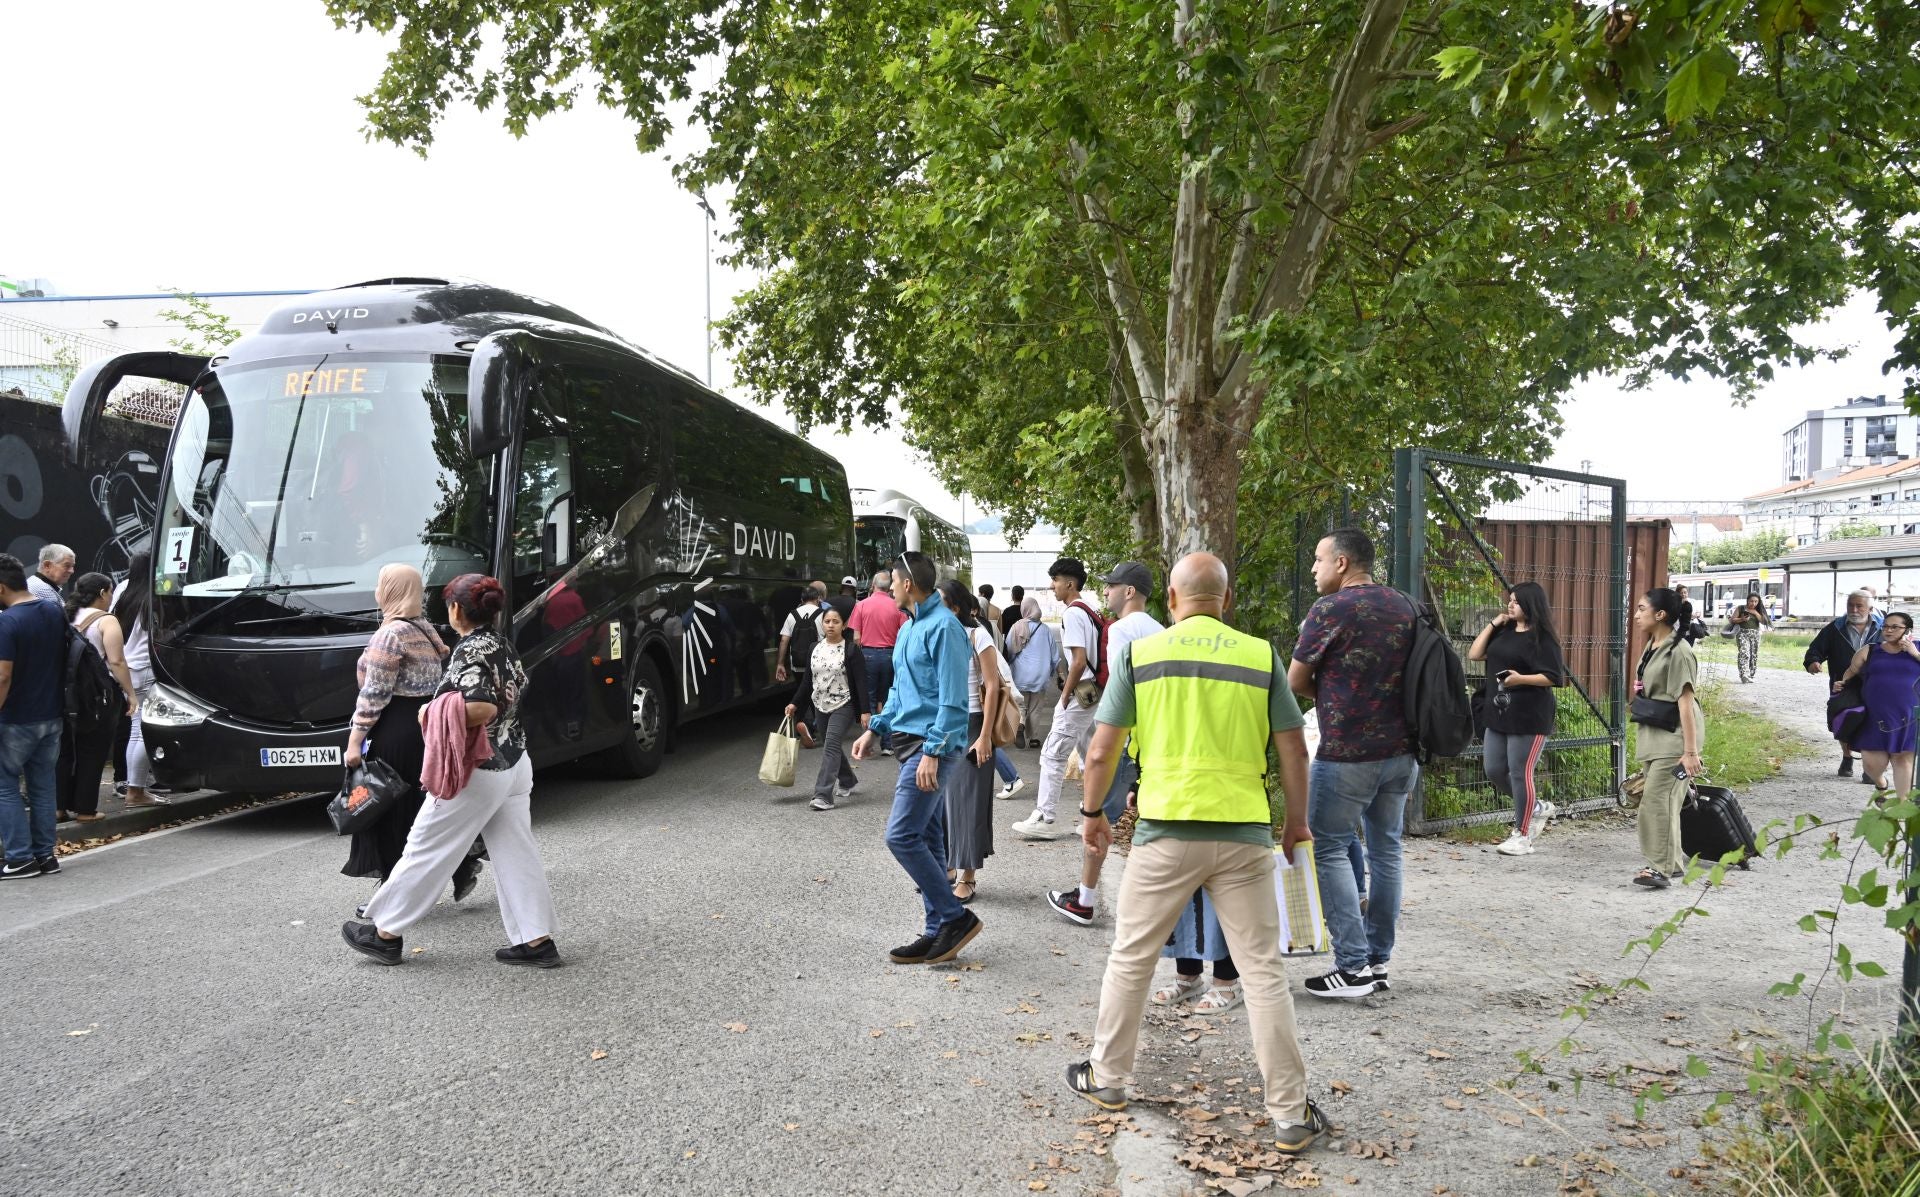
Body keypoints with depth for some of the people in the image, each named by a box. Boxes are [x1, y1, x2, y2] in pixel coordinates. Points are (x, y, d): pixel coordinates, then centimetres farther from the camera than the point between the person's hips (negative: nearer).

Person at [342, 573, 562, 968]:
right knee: (516, 854, 9)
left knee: (426, 850, 6)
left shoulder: (469, 652, -18)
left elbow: (483, 708, -31)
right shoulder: (501, 646, 8)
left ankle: (385, 933, 19)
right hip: (515, 764, 8)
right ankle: (536, 939, 9)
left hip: (477, 773, -8)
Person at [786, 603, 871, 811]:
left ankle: (823, 795, -21)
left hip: (843, 706, -6)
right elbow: (807, 680, 14)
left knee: (831, 745, -16)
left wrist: (865, 710, -17)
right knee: (831, 747, 14)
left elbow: (861, 682, -11)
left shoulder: (851, 650, -8)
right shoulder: (815, 649, 8)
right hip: (821, 706, 6)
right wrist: (795, 703, 9)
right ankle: (849, 782, 36)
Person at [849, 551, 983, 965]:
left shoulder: (943, 628, -15)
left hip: (932, 746, -10)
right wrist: (875, 729, 22)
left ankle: (956, 918, -3)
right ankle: (939, 931, 17)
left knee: (902, 836, -13)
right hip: (911, 744, 10)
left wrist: (932, 752, -24)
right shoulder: (909, 628, 16)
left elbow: (952, 698, -20)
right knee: (927, 840, 11)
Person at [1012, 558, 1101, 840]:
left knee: (1053, 755, -5)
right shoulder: (1088, 611, 14)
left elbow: (1079, 661, -22)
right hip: (1094, 693, 10)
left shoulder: (1072, 614, -15)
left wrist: (1065, 697, -14)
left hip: (1080, 694, -10)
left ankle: (1044, 818, -3)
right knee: (1090, 755, 16)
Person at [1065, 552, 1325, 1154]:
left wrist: (1092, 813, 15)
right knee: (1263, 972, 8)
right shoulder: (1261, 655, 2)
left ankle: (1107, 1077, 31)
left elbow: (1101, 751, 0)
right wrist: (1296, 820, 17)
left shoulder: (1140, 653, -1)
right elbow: (1294, 750, 4)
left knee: (1130, 959, 16)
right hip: (1245, 834, 1)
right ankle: (1290, 1115, 13)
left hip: (1165, 830, -1)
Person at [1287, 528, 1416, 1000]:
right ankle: (1379, 961, 19)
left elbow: (1296, 682, -6)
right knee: (1385, 850, 13)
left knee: (1329, 850, 2)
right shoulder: (1405, 606, 9)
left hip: (1346, 754, -7)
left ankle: (1353, 966, -1)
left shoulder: (1330, 609, -12)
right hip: (1401, 751, 7)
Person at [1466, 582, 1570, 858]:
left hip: (1528, 718, -8)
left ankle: (1522, 835, 7)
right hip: (1498, 714, 8)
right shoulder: (1504, 632, 12)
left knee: (1520, 773, -4)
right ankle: (1538, 808, 31)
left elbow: (1554, 677, -13)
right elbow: (1474, 654, 8)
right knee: (1494, 772, 11)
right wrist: (1492, 624, 5)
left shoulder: (1542, 638, -9)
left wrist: (1521, 679, -24)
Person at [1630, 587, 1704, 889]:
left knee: (1656, 797, -13)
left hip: (1674, 735, -9)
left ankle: (1661, 867, -9)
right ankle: (1673, 862, 21)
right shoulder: (1652, 647, 11)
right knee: (1666, 799, 13)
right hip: (1653, 734, 9)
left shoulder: (1678, 651, -17)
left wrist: (1691, 750, -23)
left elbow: (1685, 701, -20)